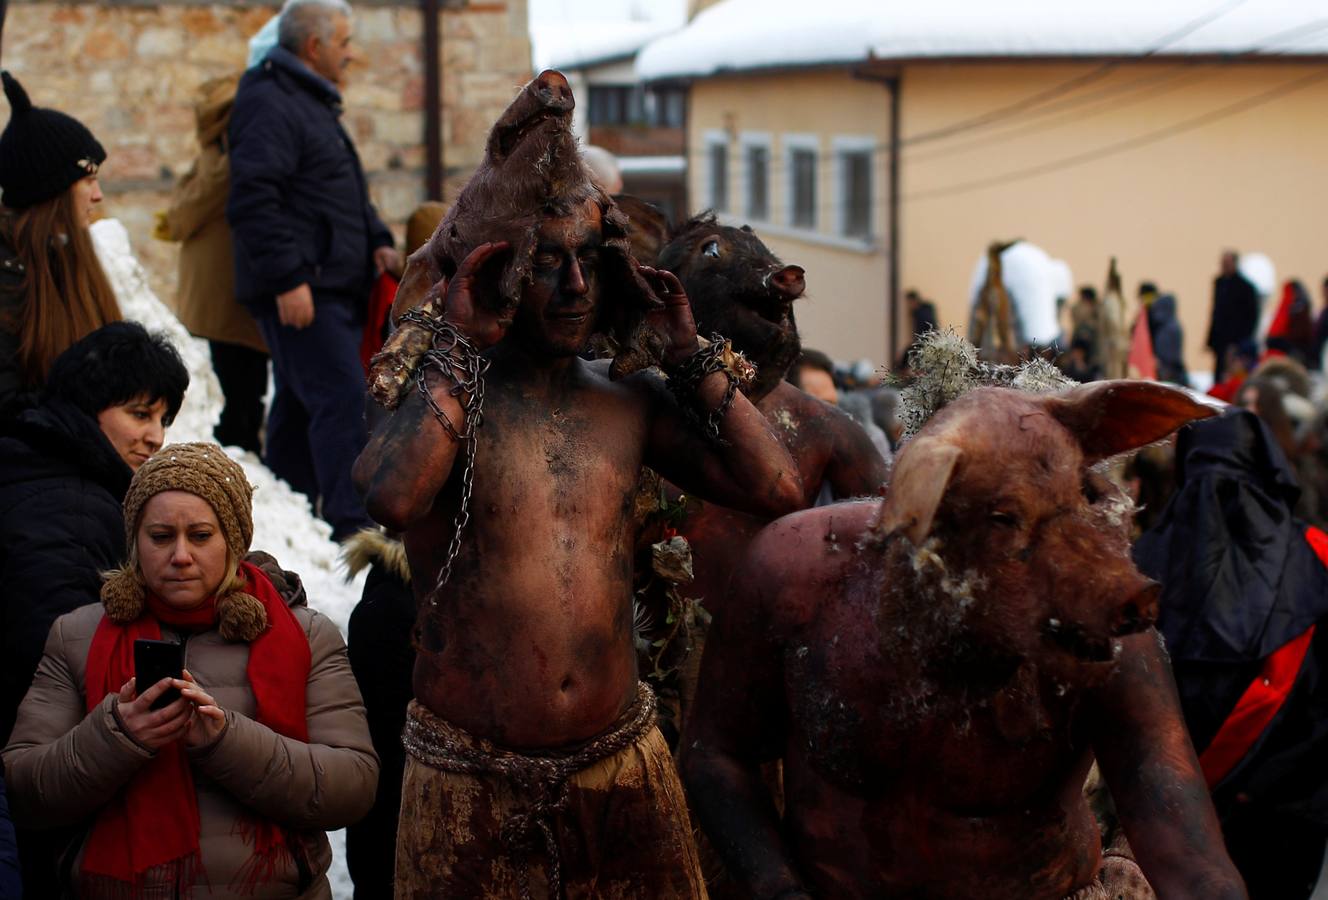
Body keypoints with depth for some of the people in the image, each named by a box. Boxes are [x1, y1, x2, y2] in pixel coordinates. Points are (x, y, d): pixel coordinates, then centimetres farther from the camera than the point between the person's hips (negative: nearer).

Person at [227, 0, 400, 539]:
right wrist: (287, 278, -25)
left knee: (300, 403, 15)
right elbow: (253, 200, -22)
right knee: (342, 399, -16)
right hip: (299, 293, -10)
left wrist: (376, 240, 15)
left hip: (335, 287, 10)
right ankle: (350, 527, -18)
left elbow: (347, 194, 31)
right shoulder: (270, 106, -13)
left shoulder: (314, 105, 21)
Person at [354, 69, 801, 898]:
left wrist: (688, 355, 0)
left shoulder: (629, 402, 6)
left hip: (622, 763, 3)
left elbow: (776, 489, -3)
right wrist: (461, 343, -16)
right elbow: (393, 496, -28)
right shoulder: (448, 395, -5)